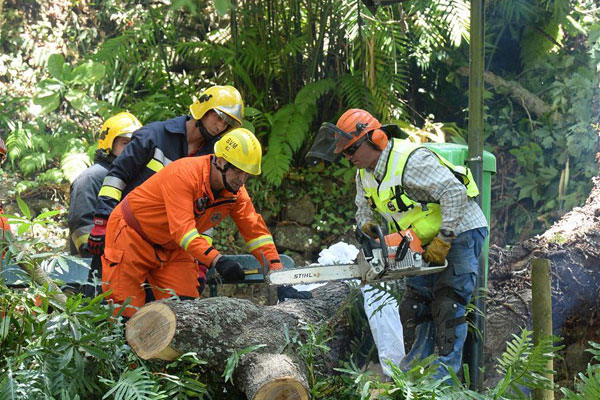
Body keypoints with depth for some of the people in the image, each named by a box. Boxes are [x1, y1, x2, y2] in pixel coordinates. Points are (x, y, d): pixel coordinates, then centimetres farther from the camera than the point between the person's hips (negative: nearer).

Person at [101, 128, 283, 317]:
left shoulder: (235, 191, -9)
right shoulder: (184, 173, -32)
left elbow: (255, 229, -4)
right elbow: (181, 227, -41)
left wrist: (276, 268, -16)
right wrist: (217, 260, -50)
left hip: (172, 248, 7)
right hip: (131, 235, -7)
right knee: (125, 310, -10)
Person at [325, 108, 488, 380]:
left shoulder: (410, 160, -27)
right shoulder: (364, 175, 3)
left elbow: (454, 193, -32)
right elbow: (364, 208, 16)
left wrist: (443, 241, -28)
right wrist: (368, 226, -9)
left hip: (461, 232, -9)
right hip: (425, 241, 9)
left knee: (447, 304, -12)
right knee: (415, 303, 7)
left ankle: (447, 368, -7)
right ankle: (421, 355, 20)